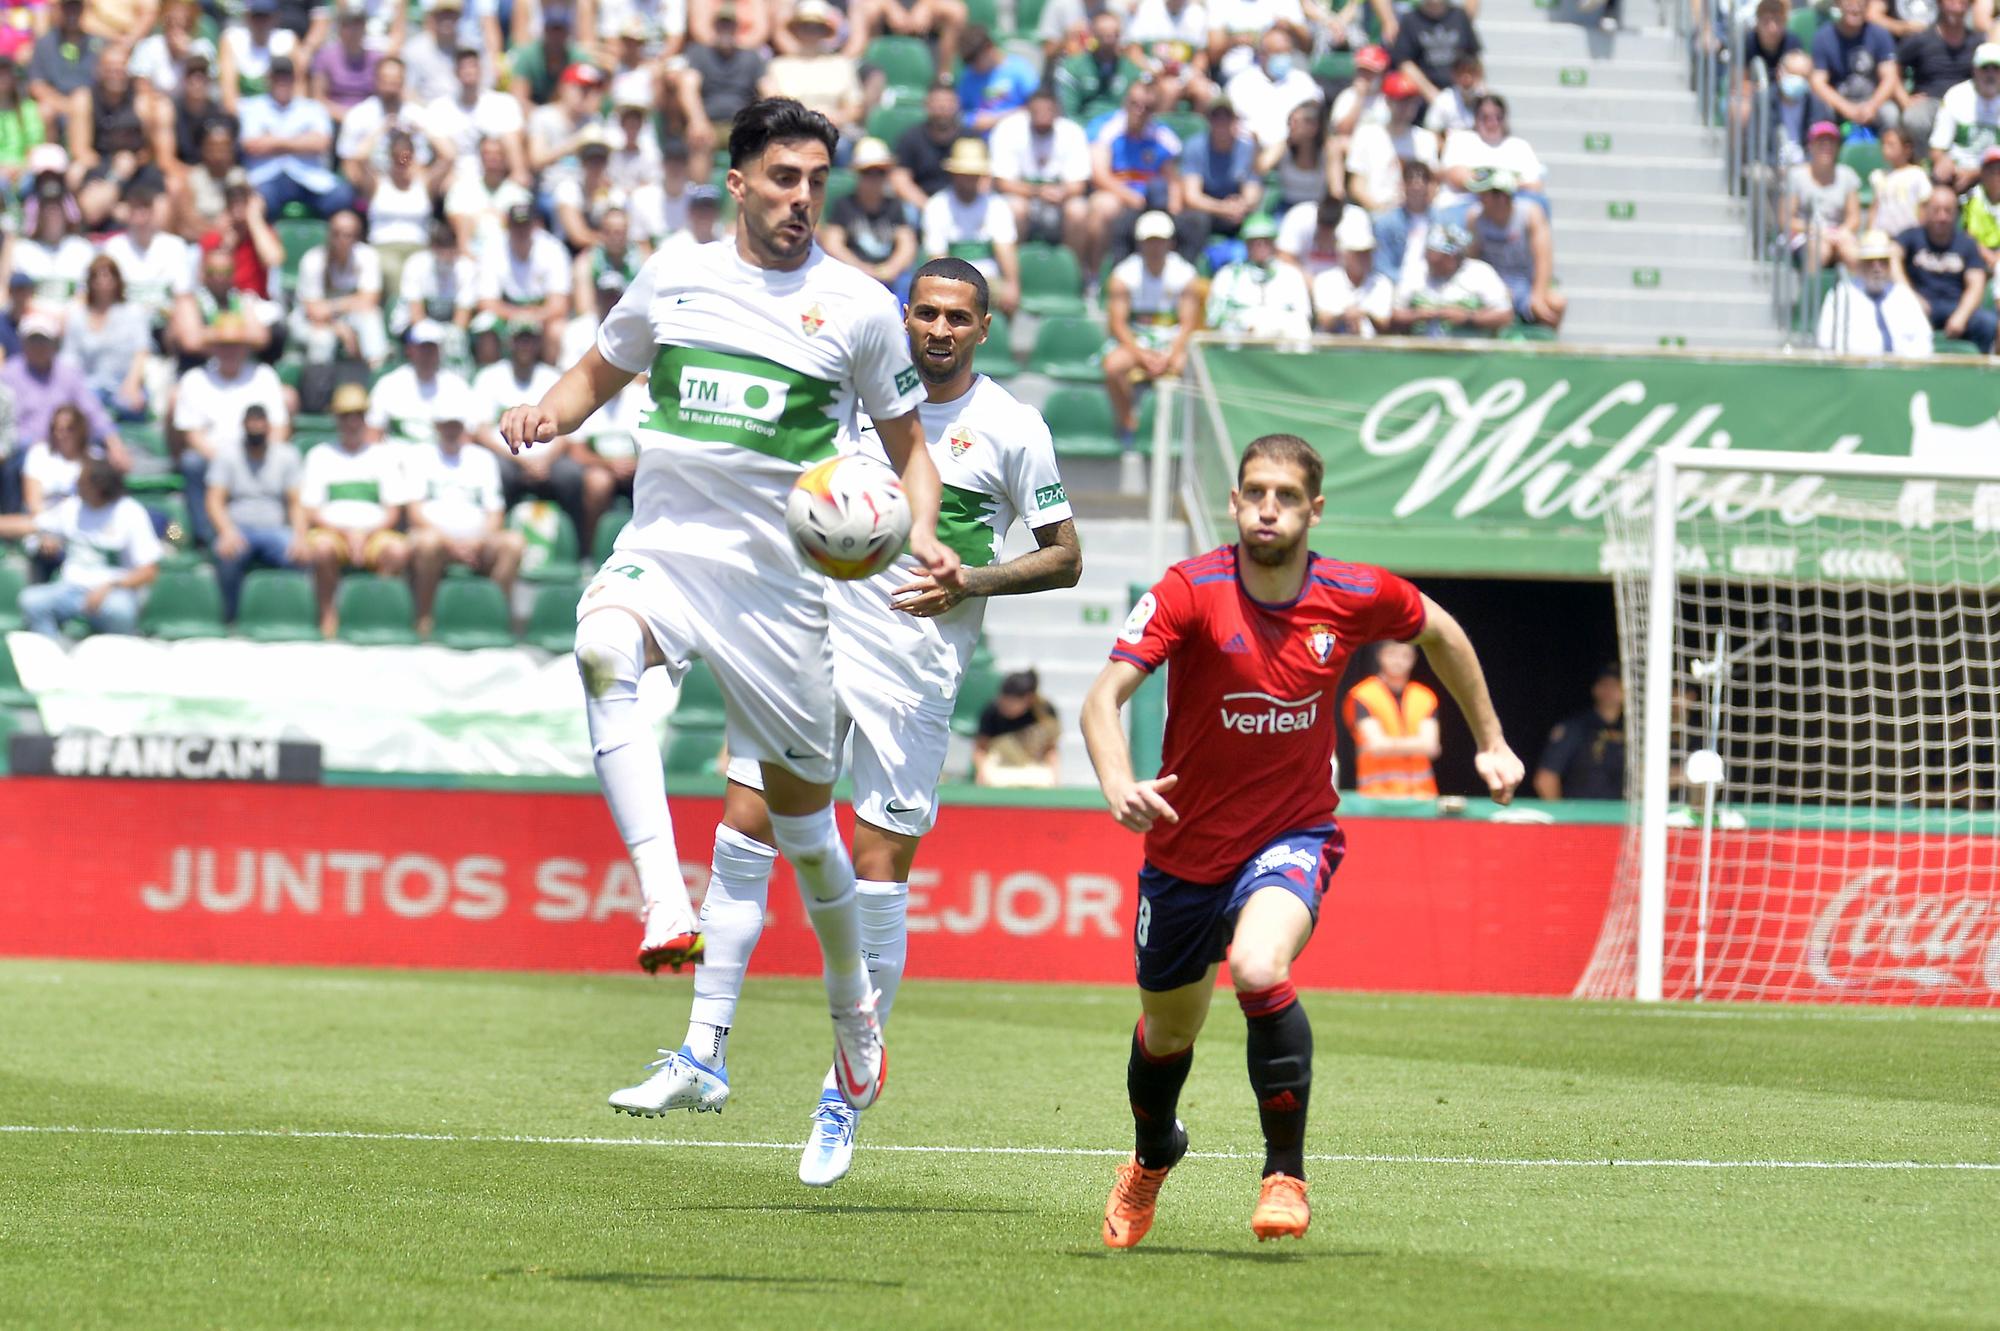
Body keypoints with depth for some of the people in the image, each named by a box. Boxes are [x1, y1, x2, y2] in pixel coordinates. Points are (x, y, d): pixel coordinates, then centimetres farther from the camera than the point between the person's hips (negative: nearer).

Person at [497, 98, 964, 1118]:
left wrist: (923, 537, -7)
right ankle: (666, 911, -44)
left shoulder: (858, 306, 3)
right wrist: (546, 413, 0)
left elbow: (909, 447, 12)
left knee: (803, 818, 5)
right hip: (658, 549, 1)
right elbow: (597, 374, 22)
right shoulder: (672, 278, 7)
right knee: (602, 651, -35)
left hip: (777, 581, 0)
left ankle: (854, 1016, 31)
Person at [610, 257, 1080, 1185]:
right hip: (816, 641, 3)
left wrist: (971, 580, -14)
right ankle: (704, 1055, 1)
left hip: (915, 675, -3)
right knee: (741, 834, -6)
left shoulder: (1010, 429, -3)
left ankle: (844, 1099, 7)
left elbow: (1064, 557, 1)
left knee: (878, 877, -4)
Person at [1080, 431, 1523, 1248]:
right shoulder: (1191, 591, -18)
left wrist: (1489, 743, 17)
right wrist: (1118, 785, -47)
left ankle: (1285, 1172, -16)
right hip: (1186, 846, 1)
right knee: (1168, 1032, 19)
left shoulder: (1354, 597, -12)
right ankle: (1151, 1158, 54)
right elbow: (1104, 696, -27)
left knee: (1259, 971, -33)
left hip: (1291, 836, -1)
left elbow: (1438, 631, 12)